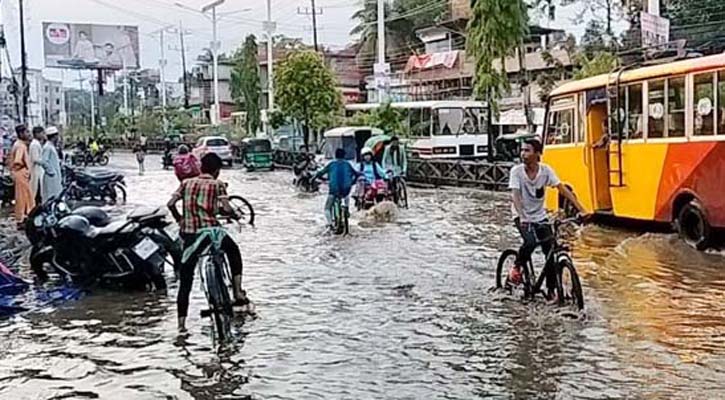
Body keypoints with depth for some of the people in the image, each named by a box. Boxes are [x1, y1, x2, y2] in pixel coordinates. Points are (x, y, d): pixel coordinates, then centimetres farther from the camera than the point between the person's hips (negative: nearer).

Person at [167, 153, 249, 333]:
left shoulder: (187, 183, 11)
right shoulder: (217, 184, 2)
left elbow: (171, 203, 0)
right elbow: (226, 208, -10)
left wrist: (180, 220, 16)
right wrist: (234, 214, 11)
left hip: (189, 235, 2)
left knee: (185, 282, 8)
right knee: (233, 251, 29)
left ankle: (181, 324, 5)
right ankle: (238, 293, 22)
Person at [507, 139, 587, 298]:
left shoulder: (546, 170, -8)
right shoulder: (516, 171, -14)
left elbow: (563, 189, -11)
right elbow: (515, 196, -23)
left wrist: (581, 210, -19)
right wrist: (522, 217, -40)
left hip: (540, 217, 3)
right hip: (523, 217, -3)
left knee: (552, 251, -7)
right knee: (530, 242, -30)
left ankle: (551, 290, 7)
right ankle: (516, 267, -1)